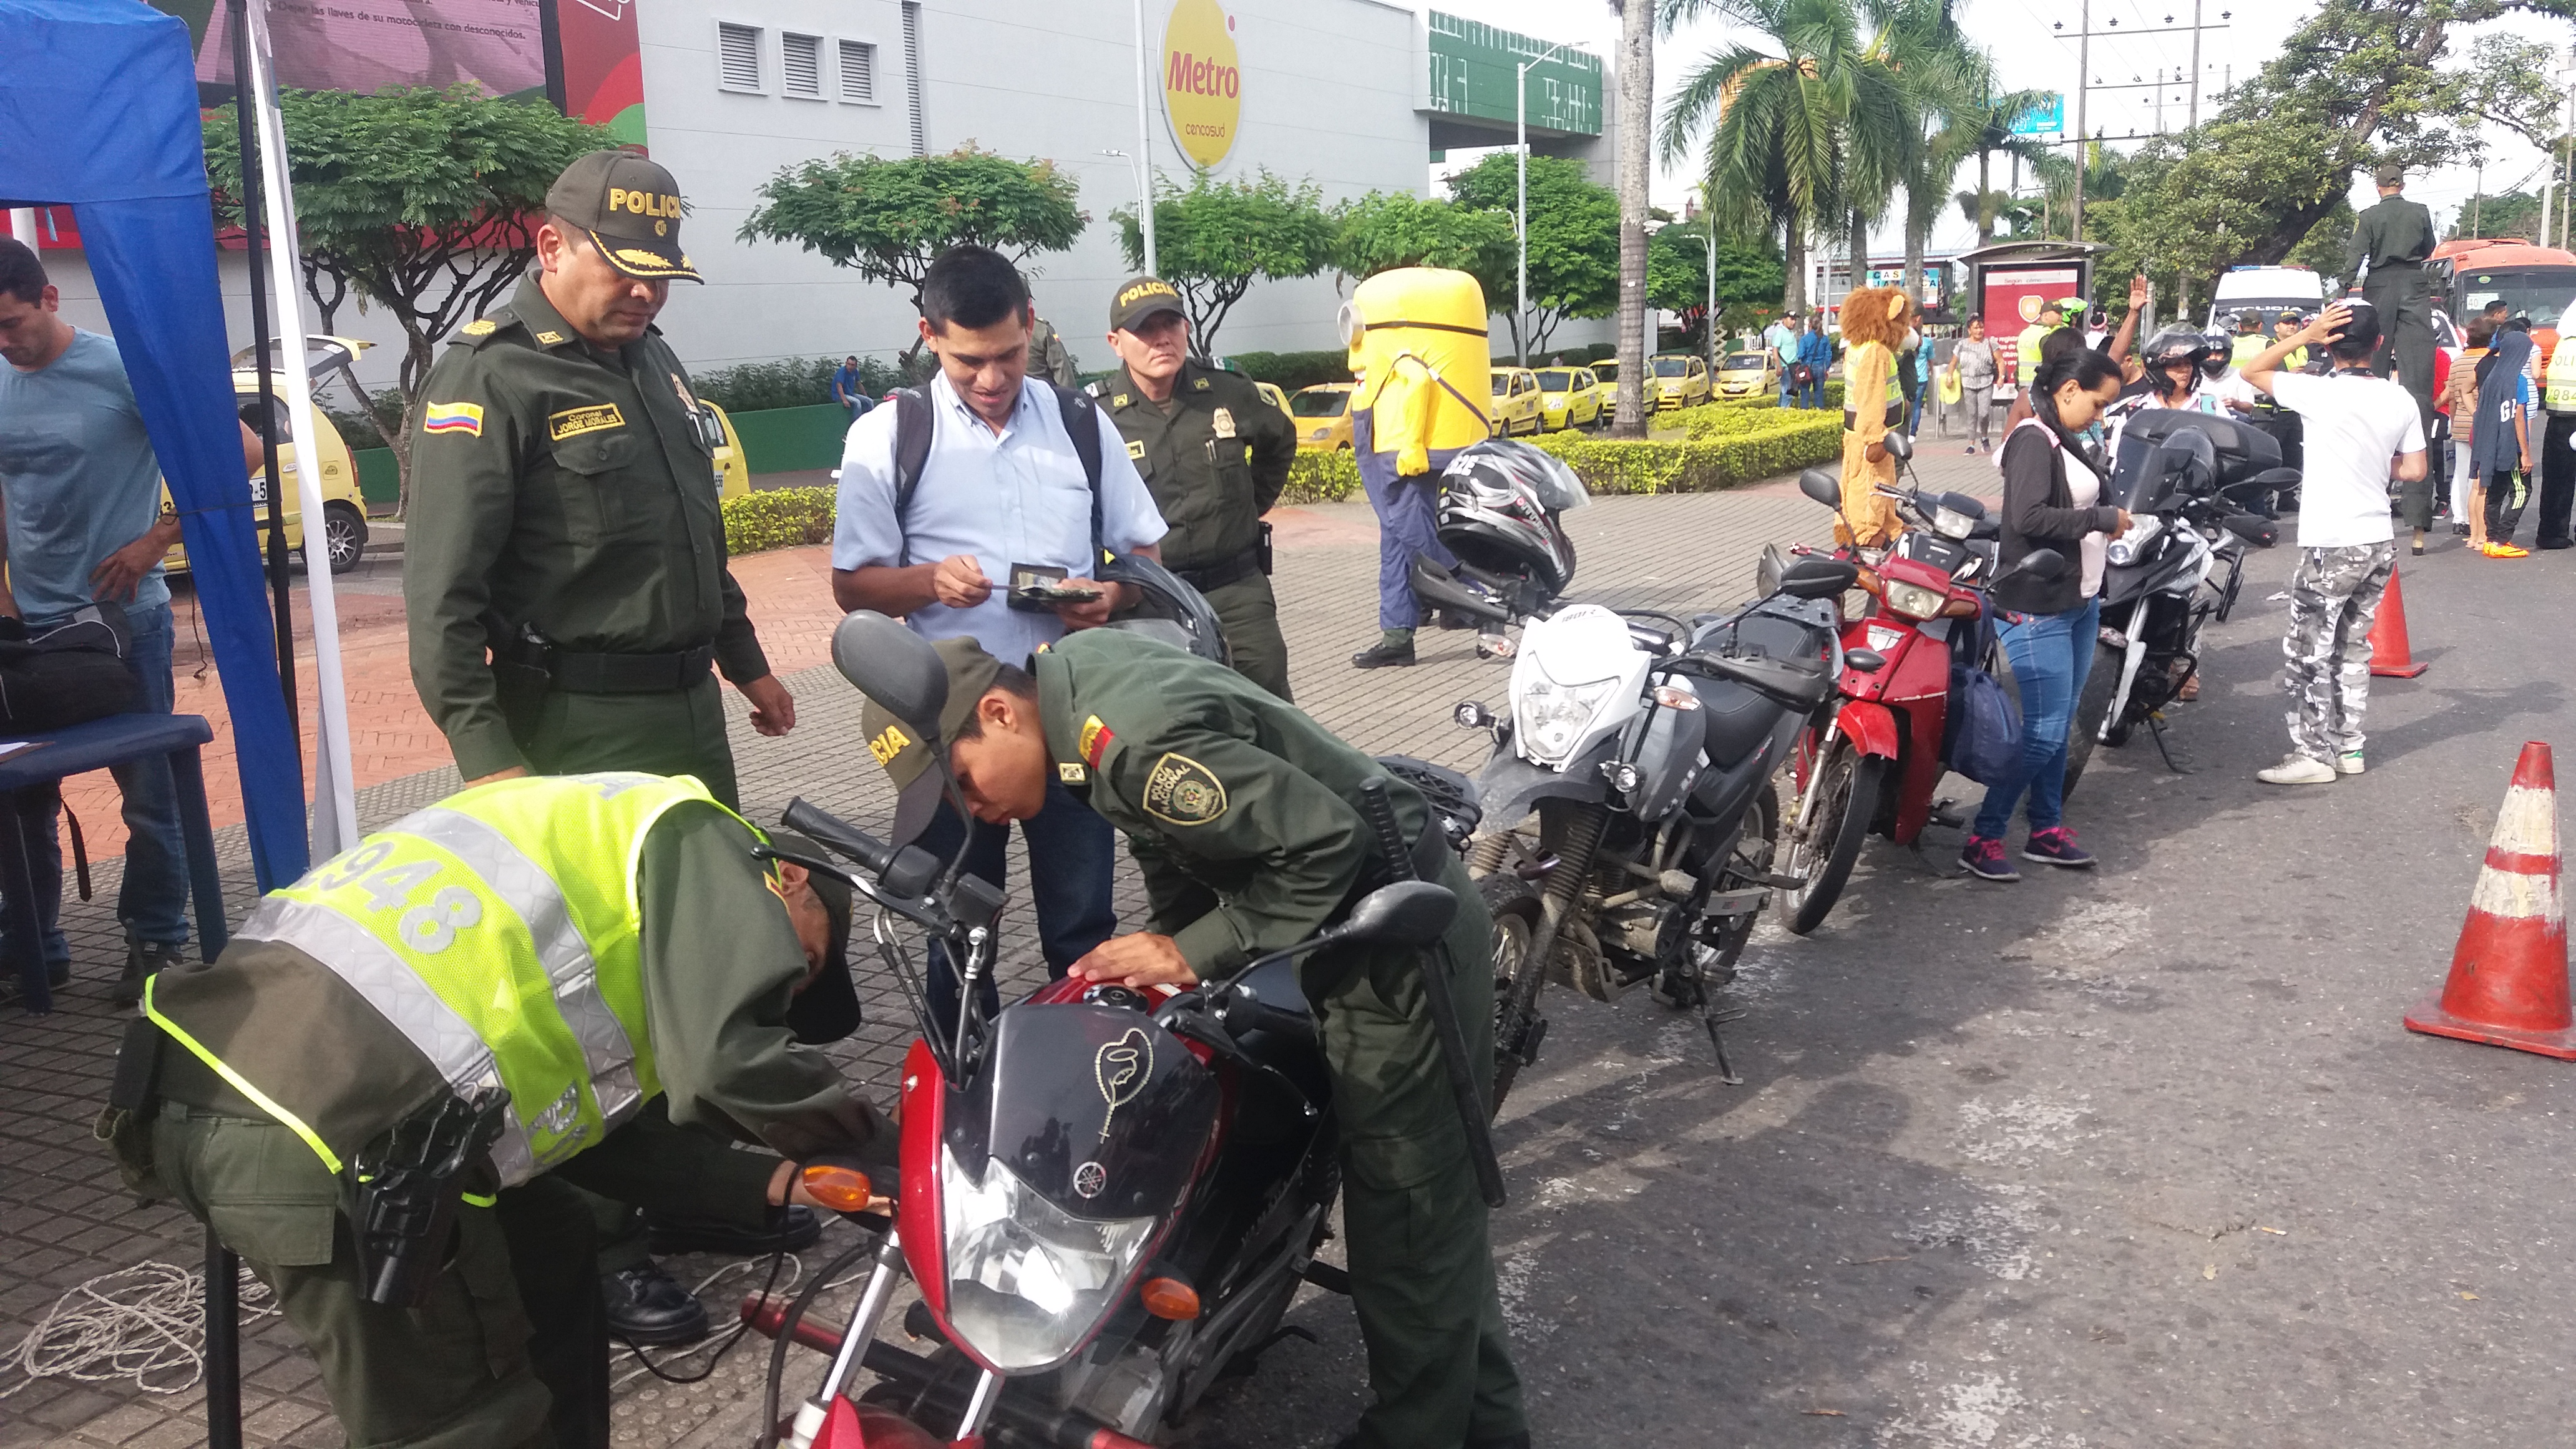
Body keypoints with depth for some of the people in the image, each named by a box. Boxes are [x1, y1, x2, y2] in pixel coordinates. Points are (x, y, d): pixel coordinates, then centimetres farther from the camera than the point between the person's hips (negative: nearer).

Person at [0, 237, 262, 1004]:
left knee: (148, 791, 3)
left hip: (123, 619, -5)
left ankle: (155, 941, 16)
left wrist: (155, 540, -13)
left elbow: (241, 452, -12)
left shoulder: (122, 368, -10)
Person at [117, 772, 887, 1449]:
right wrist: (883, 1153, 5)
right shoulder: (695, 840, 3)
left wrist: (769, 1184, 19)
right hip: (322, 1127, -10)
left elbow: (587, 1121, 25)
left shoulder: (604, 843, 30)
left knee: (546, 1253, 25)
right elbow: (727, 1063, -12)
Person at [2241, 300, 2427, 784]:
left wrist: (2305, 335, -4)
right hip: (2380, 542, 7)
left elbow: (2252, 371, -3)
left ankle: (2313, 754, 4)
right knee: (2353, 646, 17)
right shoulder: (2400, 399, 2)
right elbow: (2413, 471, 7)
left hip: (2330, 545, -7)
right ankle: (2349, 745, 23)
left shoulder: (2320, 392, -15)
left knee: (2308, 653, 2)